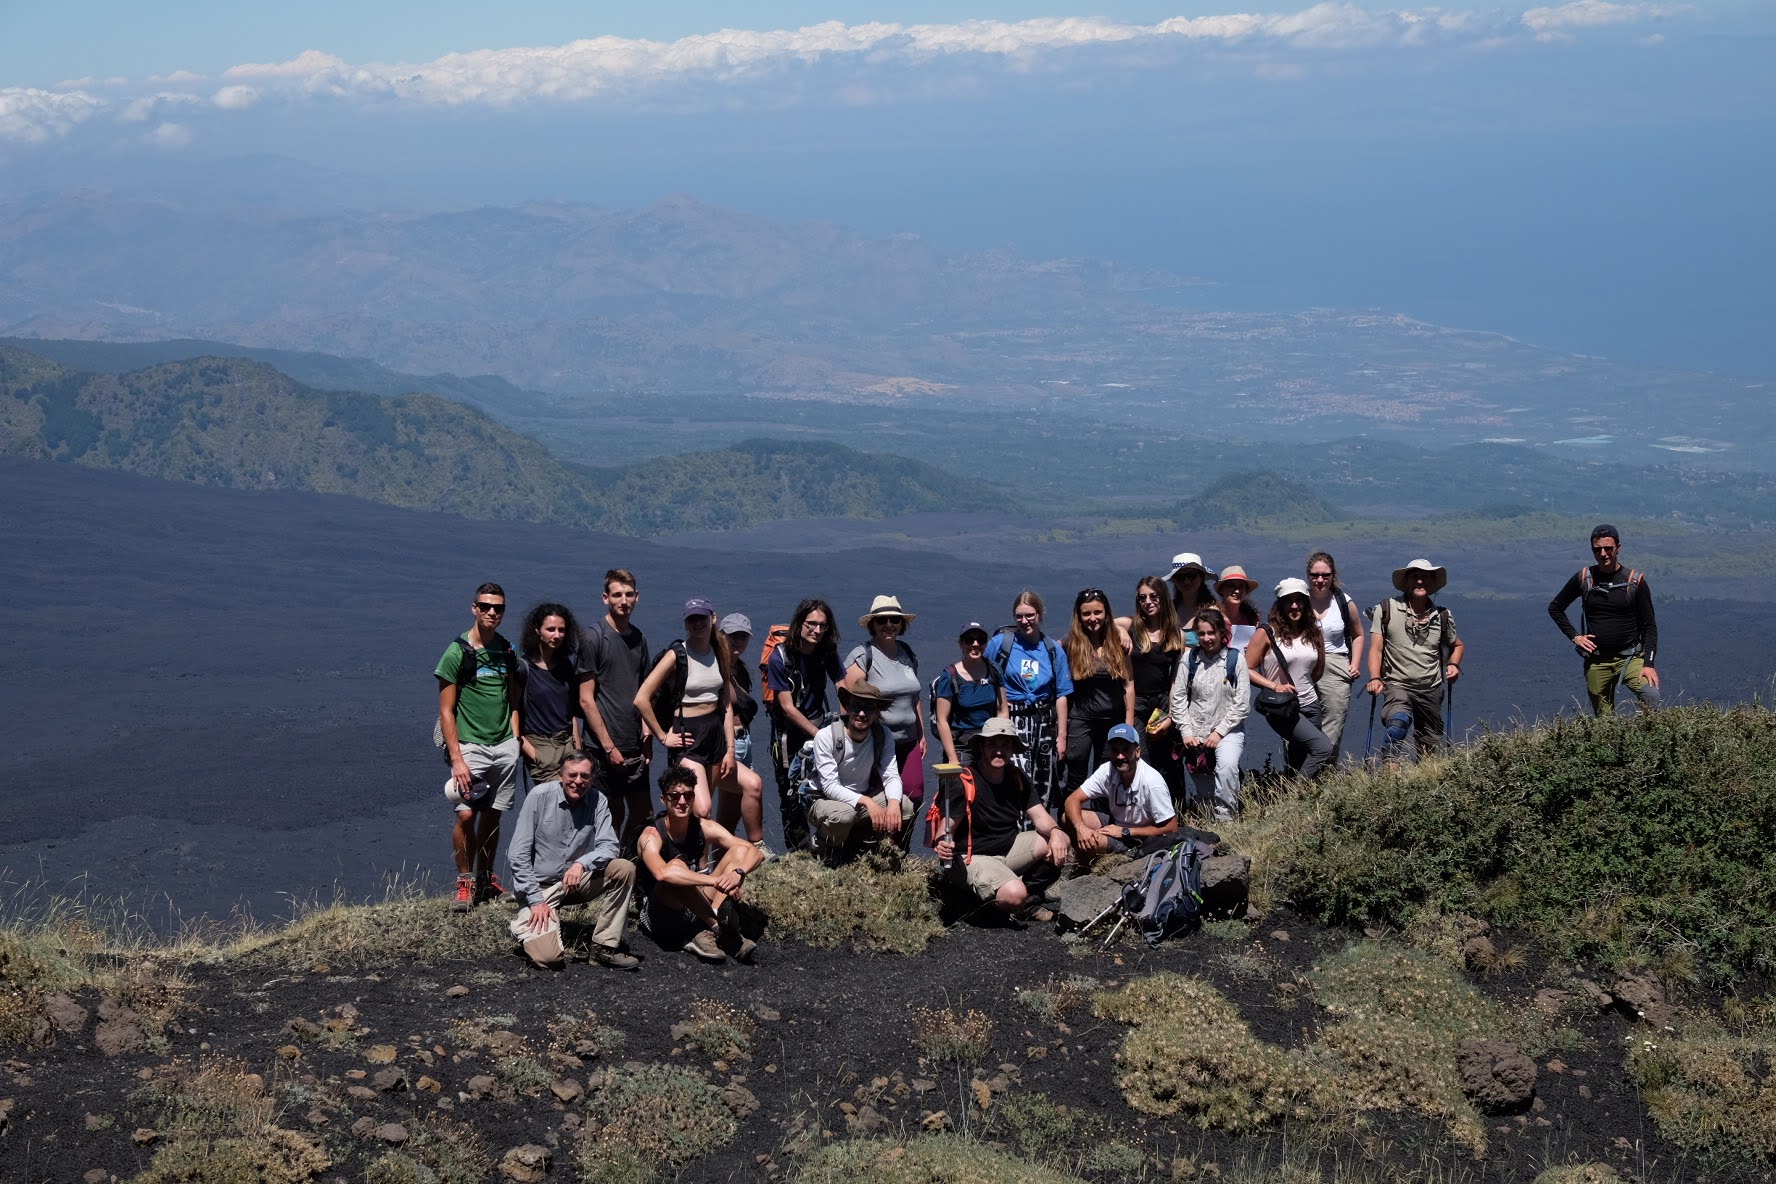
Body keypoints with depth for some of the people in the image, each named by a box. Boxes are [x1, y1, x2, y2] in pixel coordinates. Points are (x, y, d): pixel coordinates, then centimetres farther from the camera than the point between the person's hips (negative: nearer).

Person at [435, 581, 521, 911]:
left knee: (492, 815, 9)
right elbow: (446, 711, -7)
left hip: (505, 746, 5)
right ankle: (465, 883, 0)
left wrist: (516, 740, 5)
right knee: (466, 814, -12)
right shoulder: (457, 652, -6)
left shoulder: (507, 651, 9)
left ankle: (485, 879, 21)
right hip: (471, 746, -5)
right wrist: (456, 758, -13)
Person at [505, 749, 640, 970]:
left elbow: (608, 847, -10)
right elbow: (518, 854, -13)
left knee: (625, 869, -20)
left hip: (575, 882, 4)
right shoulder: (540, 796, -13)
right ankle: (524, 926, 13)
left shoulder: (598, 801, -5)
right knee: (548, 957, -24)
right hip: (540, 886, -4)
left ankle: (605, 947, -11)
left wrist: (582, 863, -31)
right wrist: (536, 901, -18)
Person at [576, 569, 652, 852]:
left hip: (635, 747, 6)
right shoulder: (592, 637, -8)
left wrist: (646, 738, 5)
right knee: (613, 813, -1)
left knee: (642, 812, 10)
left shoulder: (638, 638, 12)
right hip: (605, 747, -6)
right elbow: (586, 700, -11)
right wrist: (609, 747, -14)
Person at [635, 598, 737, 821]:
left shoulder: (720, 653, 9)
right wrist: (663, 737, -10)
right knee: (702, 810, -20)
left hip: (715, 732, 6)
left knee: (701, 809, 8)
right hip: (687, 736, -6)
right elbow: (641, 700, -14)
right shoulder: (677, 655, -10)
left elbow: (727, 704, 12)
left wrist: (730, 749, 6)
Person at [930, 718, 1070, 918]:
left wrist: (1055, 832, -25)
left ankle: (1030, 890, 5)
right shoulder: (964, 783, -17)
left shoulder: (1018, 779, 3)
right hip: (976, 857, -7)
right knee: (1014, 896, -33)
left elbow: (1040, 816, -2)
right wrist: (942, 844, -42)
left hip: (1009, 847, 7)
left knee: (1063, 841, -12)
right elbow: (947, 827, -18)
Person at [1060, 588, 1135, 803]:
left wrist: (1129, 724, 0)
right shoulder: (1071, 645, -4)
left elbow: (1129, 685, 5)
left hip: (1113, 721, 3)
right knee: (1076, 781, -2)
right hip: (1081, 720, -2)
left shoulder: (1118, 644, 3)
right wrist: (1062, 728, -7)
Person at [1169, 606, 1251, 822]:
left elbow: (1242, 703, -6)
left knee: (1227, 764, -30)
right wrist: (1186, 731, -4)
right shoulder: (1190, 659, 3)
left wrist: (1219, 732, -10)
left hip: (1228, 729, -3)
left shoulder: (1235, 658, -5)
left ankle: (1225, 818, -23)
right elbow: (1178, 698, 4)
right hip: (1195, 733, 3)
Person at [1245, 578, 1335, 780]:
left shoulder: (1314, 633, 9)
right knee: (1323, 748, -21)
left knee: (1299, 762, 7)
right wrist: (1274, 686, -16)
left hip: (1310, 704, 6)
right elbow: (1247, 669, -6)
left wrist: (1303, 686, 12)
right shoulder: (1267, 634, -6)